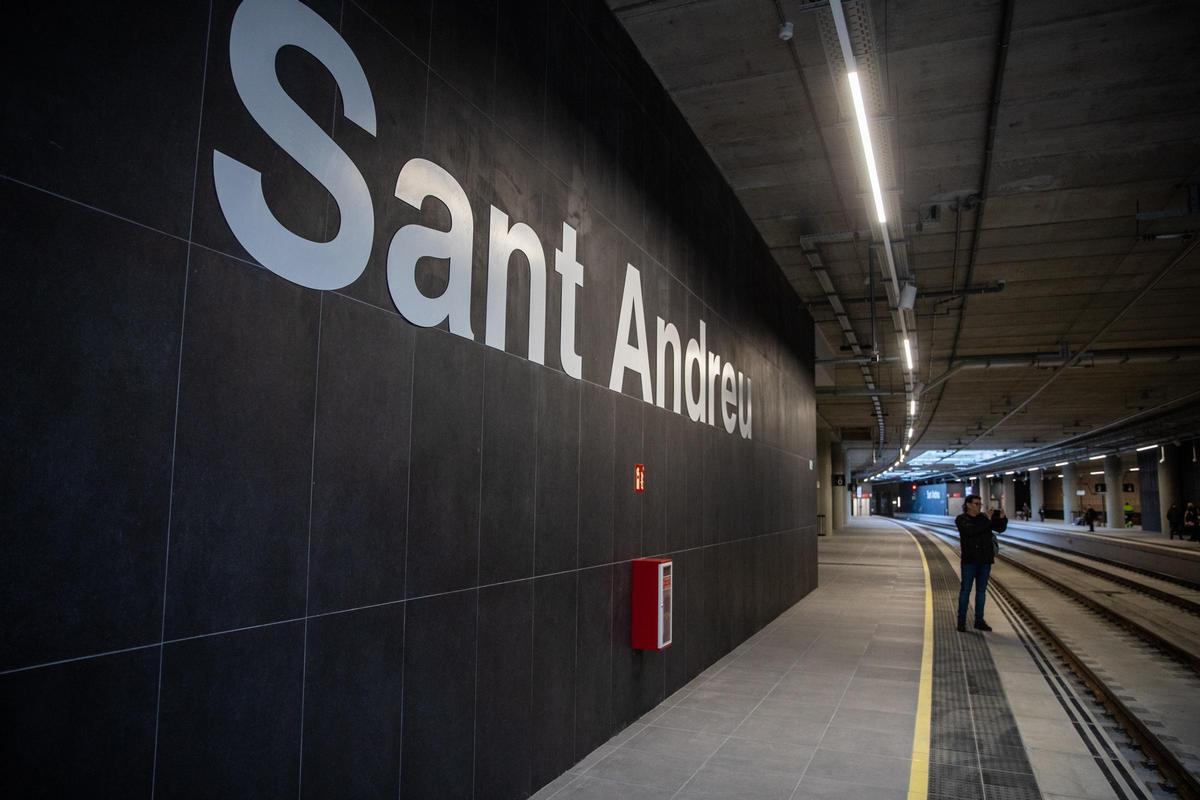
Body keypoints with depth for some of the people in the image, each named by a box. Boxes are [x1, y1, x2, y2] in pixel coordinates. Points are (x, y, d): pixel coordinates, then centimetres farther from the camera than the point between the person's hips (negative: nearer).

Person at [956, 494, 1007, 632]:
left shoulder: (984, 518, 8)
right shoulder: (961, 519, -4)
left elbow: (1000, 528, 2)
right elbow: (971, 530, -22)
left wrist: (1002, 518, -17)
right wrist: (987, 521, -23)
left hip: (985, 559, 4)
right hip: (969, 559, -4)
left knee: (981, 590, 9)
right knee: (965, 589, -2)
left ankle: (979, 621, 15)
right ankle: (961, 621, 2)